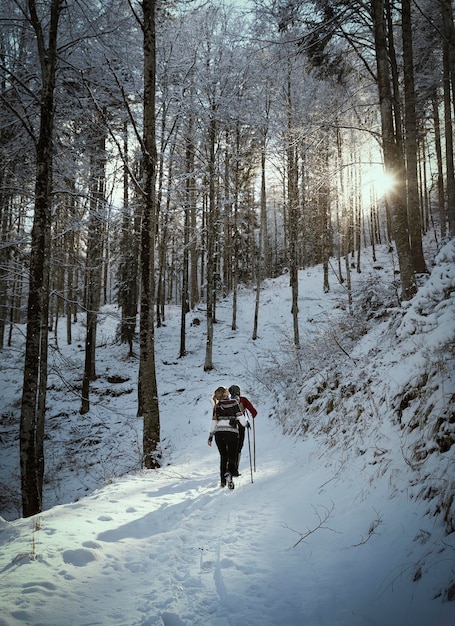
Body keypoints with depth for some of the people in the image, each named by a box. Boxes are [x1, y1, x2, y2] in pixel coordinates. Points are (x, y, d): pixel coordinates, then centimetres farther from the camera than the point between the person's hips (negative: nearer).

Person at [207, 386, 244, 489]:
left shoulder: (217, 406, 10)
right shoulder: (234, 402, 0)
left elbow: (214, 421, 7)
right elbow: (240, 416, -5)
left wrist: (211, 436, 12)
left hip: (219, 432, 3)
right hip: (232, 432, -3)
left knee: (223, 456, 17)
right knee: (232, 456, 2)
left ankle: (223, 480, 15)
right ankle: (229, 473, -27)